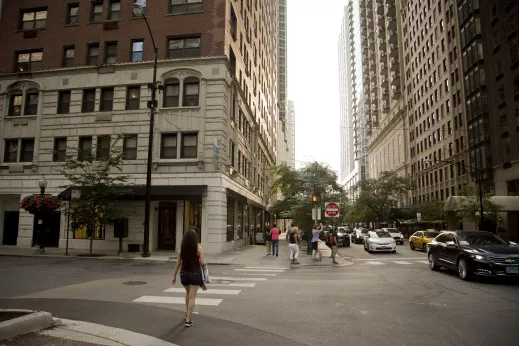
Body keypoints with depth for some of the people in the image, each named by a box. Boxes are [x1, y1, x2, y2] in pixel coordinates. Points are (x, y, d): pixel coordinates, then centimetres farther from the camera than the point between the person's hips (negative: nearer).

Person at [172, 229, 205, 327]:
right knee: (192, 297, 2)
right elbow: (202, 262, -14)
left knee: (188, 293, 28)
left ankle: (187, 313, 33)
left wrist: (174, 275, 6)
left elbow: (178, 263, -1)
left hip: (184, 274, 4)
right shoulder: (199, 248, -10)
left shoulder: (181, 248, -2)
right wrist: (204, 262, 8)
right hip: (195, 274, -4)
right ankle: (188, 320, 2)